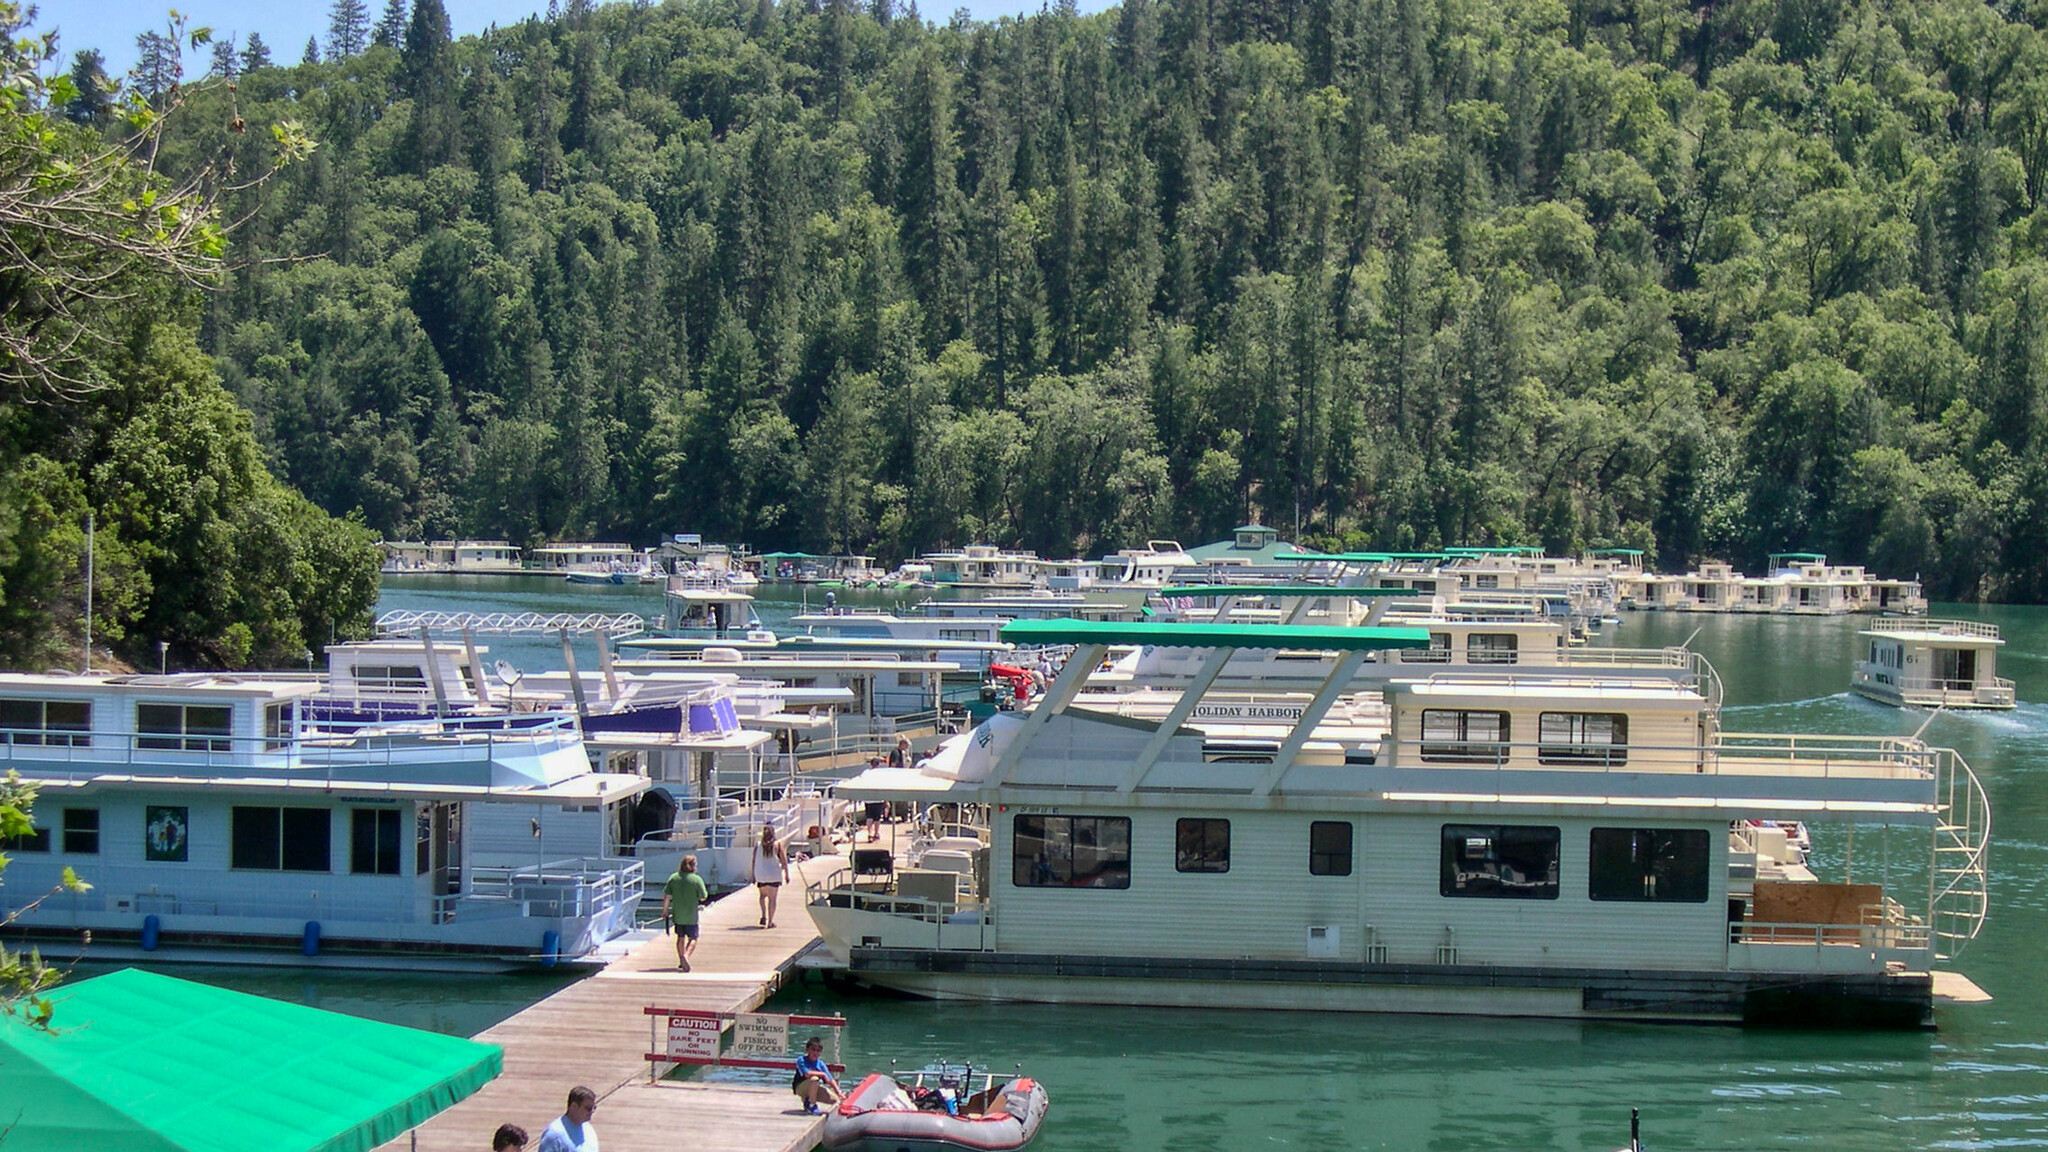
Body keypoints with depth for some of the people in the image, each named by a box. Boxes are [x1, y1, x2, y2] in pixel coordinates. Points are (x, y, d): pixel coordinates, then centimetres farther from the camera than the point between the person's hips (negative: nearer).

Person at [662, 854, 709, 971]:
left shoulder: (674, 878, -1)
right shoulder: (697, 879, -11)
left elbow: (667, 896, -1)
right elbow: (703, 897, -10)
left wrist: (665, 911, 8)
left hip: (677, 915, 4)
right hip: (691, 916, -4)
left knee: (680, 938, 19)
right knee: (693, 939, 4)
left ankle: (681, 961, 25)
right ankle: (686, 956, -21)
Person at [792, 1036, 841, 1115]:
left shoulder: (821, 1064, -2)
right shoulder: (801, 1060, -15)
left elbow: (831, 1080, -4)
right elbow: (807, 1074, -31)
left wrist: (839, 1093, -15)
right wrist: (823, 1074, -22)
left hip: (815, 1089, 6)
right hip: (801, 1088, -6)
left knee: (834, 1099, -12)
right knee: (814, 1079, -36)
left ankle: (807, 1101, 9)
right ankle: (812, 1105, -16)